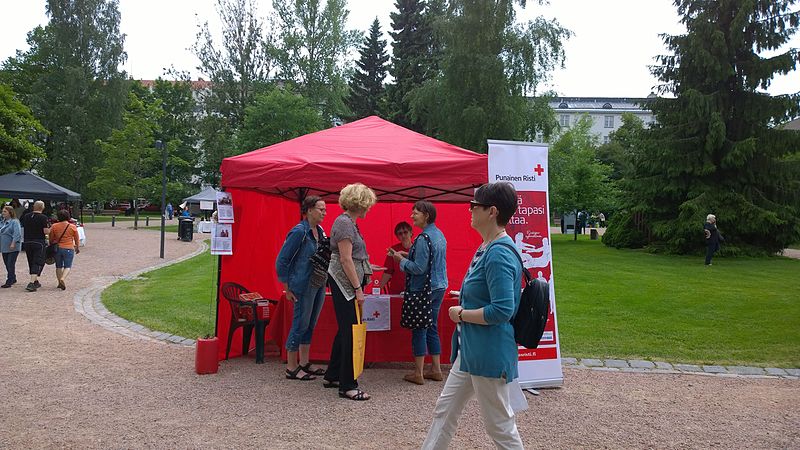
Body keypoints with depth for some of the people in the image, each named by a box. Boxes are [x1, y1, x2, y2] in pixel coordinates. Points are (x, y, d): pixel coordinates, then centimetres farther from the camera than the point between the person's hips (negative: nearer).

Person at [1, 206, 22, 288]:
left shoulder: (14, 222, -12)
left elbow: (17, 234, -20)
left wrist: (13, 243, -27)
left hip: (13, 248, -8)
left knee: (10, 264, -7)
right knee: (7, 264, 14)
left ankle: (9, 281, -3)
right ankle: (13, 279, 27)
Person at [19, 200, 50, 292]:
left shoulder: (26, 216, 6)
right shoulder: (43, 218, -12)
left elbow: (22, 227, 13)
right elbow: (46, 231, -17)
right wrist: (50, 228, 3)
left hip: (27, 242, 6)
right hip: (39, 243, -6)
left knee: (31, 263, 18)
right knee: (38, 263, -3)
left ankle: (36, 281, 28)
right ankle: (31, 283, -15)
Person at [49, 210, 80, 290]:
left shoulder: (54, 226, 0)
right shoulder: (73, 227, -3)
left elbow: (51, 239, 7)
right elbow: (76, 240, 6)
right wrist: (77, 248, 20)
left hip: (57, 248, 2)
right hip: (69, 249, -2)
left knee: (59, 266, 13)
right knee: (67, 266, 0)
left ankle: (60, 283, 16)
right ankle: (63, 279, -24)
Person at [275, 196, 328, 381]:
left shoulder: (319, 231, 9)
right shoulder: (299, 232, -15)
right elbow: (281, 261, -13)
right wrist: (288, 289, -12)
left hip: (319, 285, 8)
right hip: (304, 286, -8)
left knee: (310, 324, 15)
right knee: (300, 324, -1)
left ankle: (304, 363, 26)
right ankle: (291, 368, 10)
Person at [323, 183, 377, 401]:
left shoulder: (350, 223, 16)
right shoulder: (344, 223, -15)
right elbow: (345, 259, -20)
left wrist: (369, 268, 30)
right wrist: (358, 288, -20)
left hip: (349, 284, 10)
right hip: (345, 284, -10)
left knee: (345, 330, 15)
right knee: (350, 332, -7)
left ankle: (332, 376, 26)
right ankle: (347, 386, -1)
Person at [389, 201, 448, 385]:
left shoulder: (423, 238, -20)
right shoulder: (439, 235, 9)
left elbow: (419, 268, -22)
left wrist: (402, 260, -7)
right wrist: (408, 255, 12)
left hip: (423, 290, -9)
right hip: (439, 287, 9)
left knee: (419, 330, 1)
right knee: (432, 328, 16)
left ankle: (418, 373, 7)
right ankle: (436, 370, 22)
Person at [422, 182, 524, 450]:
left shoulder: (499, 254, -23)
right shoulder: (487, 247, 8)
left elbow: (502, 310, -28)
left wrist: (461, 314, -17)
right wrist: (465, 298, 8)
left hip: (489, 353, -10)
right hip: (469, 349, 10)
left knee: (499, 424, 6)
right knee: (444, 409, 18)